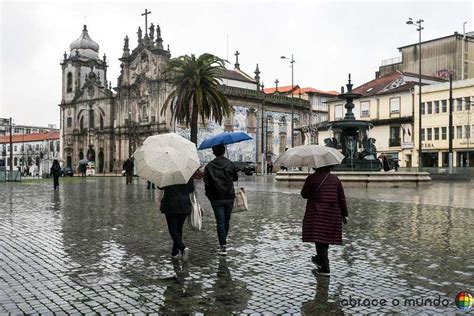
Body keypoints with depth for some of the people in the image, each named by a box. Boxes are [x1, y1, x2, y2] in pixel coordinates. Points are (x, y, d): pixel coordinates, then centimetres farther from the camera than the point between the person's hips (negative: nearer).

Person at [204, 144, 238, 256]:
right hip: (229, 197, 2)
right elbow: (235, 178, 11)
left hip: (216, 198, -1)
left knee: (220, 222, 0)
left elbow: (207, 183, -6)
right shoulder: (230, 164, -2)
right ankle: (224, 240, 34)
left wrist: (209, 195, 7)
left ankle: (223, 246, -7)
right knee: (226, 220, 17)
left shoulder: (209, 166, -5)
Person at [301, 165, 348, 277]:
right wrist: (344, 214, 12)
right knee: (327, 237, 18)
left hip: (316, 213, -4)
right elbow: (342, 198, 6)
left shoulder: (312, 178, -6)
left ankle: (325, 268, -6)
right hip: (333, 214, 4)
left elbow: (304, 194, 1)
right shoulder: (335, 179, 5)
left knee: (319, 239, -3)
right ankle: (320, 259, 37)